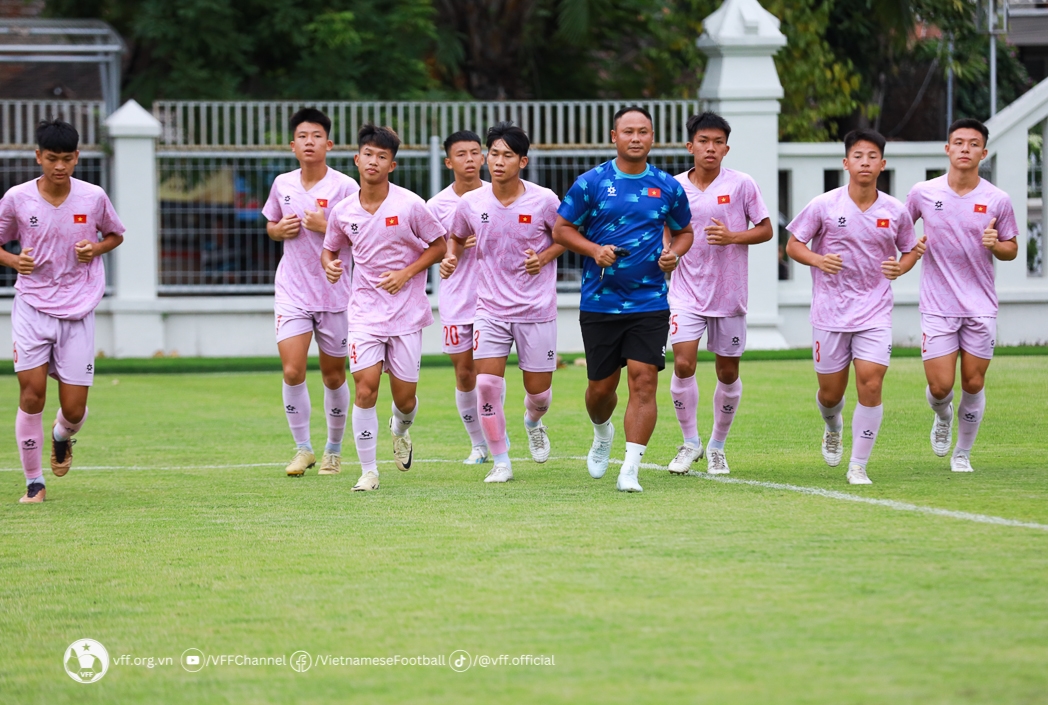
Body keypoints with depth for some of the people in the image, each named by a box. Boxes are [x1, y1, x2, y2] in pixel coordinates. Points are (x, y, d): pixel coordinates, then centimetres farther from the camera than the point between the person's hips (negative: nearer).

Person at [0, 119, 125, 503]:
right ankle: (34, 481, 3)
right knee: (32, 390, -13)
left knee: (74, 408, -3)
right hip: (31, 307, 0)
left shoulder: (93, 197, -3)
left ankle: (62, 436, 36)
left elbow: (115, 234, 15)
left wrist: (96, 248, -6)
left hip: (78, 311, 0)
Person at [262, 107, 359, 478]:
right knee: (292, 371, -12)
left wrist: (326, 227, -21)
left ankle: (333, 450, 26)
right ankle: (302, 449, 1)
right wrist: (281, 229, -2)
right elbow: (271, 226, 21)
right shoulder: (282, 184, 5)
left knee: (333, 375, 8)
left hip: (334, 292, -2)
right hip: (292, 291, 2)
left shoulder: (344, 186, -8)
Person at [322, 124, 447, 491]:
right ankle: (368, 471, -4)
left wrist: (406, 273, -12)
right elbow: (329, 250, 16)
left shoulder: (410, 205, -9)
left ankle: (401, 430, 42)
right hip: (365, 310, 1)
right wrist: (330, 265, -8)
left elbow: (439, 246, 0)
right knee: (366, 388, -14)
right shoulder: (343, 212, 0)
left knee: (404, 397, 4)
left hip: (407, 312, -1)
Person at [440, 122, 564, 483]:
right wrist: (450, 258, -6)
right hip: (490, 308, 1)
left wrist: (544, 257, -13)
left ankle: (533, 423, 44)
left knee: (539, 391, 6)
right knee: (486, 384, -13)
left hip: (537, 310, -1)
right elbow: (457, 237, 15)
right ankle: (500, 461, 3)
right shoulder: (471, 203, -4)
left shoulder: (543, 200, -10)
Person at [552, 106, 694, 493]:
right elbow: (561, 228, 4)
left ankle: (630, 468, -10)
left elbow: (684, 231, 19)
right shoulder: (591, 183, -2)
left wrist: (674, 253, -3)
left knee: (643, 380, -12)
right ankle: (602, 433, 42)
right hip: (600, 302, 0)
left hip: (650, 303, 0)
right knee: (601, 386, 8)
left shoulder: (668, 187, 5)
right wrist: (595, 250, -13)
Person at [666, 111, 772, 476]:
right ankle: (690, 442, 3)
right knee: (683, 364, -14)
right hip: (687, 292, 0)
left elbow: (766, 230, 0)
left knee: (728, 372, 6)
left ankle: (717, 446, 24)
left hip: (729, 295, 0)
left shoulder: (741, 185, -5)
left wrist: (732, 237, -16)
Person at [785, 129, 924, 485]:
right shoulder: (824, 205, -5)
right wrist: (817, 260, -18)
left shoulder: (896, 212, 0)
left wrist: (900, 268, -7)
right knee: (831, 393, 7)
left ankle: (858, 466, -1)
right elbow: (793, 244, 2)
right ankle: (833, 428, 45)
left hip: (875, 312, 0)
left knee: (871, 385, -13)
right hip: (830, 312, 0)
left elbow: (912, 249, 15)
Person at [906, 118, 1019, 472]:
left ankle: (963, 454, 22)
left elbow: (1011, 249, 7)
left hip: (981, 308, 0)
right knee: (940, 386, -5)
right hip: (937, 307, 0)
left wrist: (995, 244, -15)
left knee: (973, 384, 2)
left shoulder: (997, 200, -3)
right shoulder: (922, 193, -2)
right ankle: (943, 417, 31)